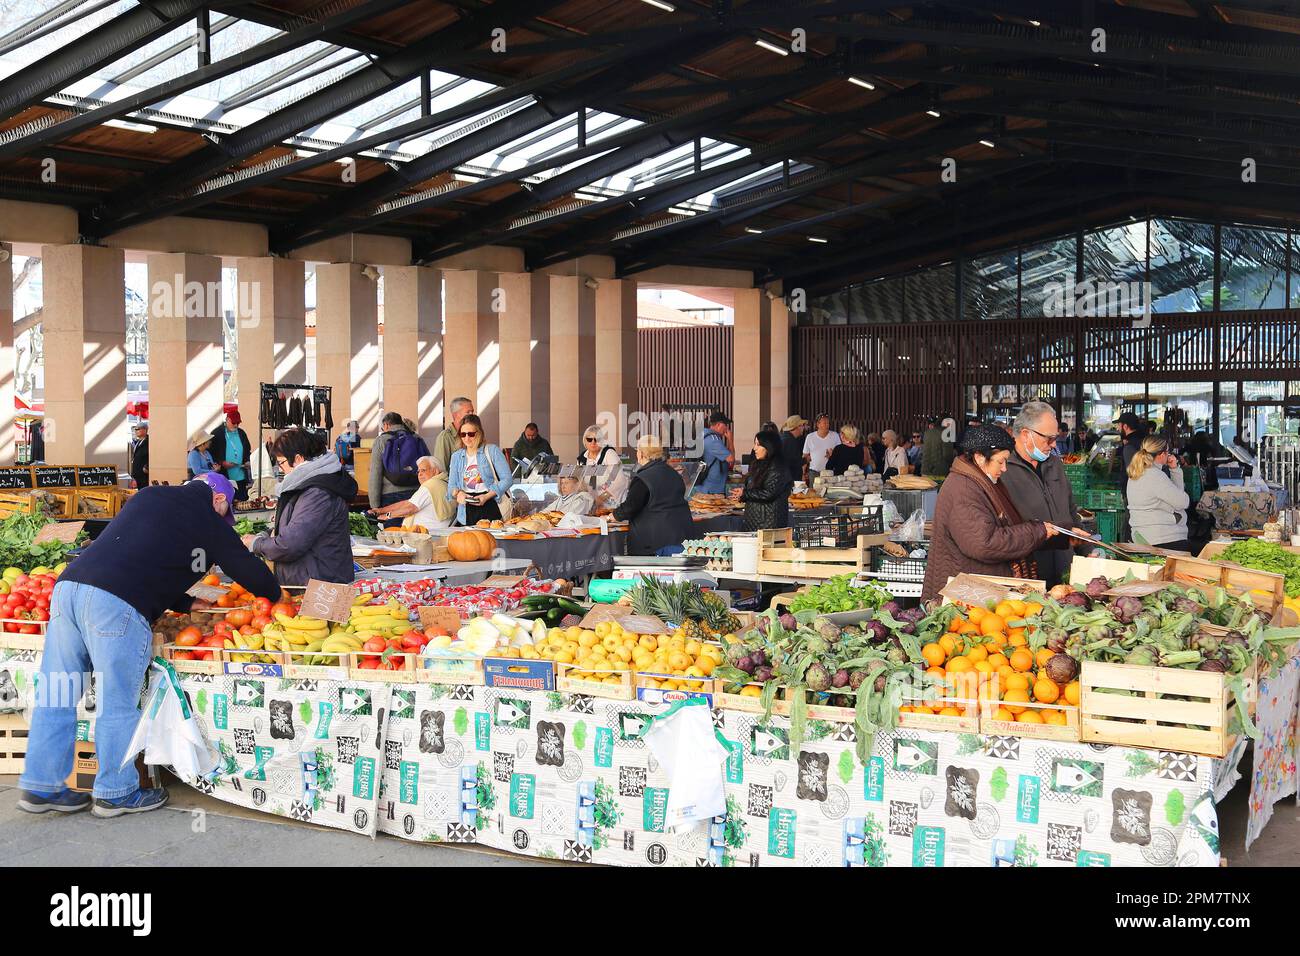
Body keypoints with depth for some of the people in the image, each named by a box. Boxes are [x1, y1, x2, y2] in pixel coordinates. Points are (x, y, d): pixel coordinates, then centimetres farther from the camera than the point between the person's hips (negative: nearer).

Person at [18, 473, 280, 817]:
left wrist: (186, 603, 34)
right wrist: (274, 596, 39)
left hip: (68, 584, 7)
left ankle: (41, 787, 21)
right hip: (118, 606, -7)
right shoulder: (210, 523, 9)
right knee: (118, 704, 5)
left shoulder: (148, 495, 26)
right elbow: (251, 572, 18)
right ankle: (115, 793, 16)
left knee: (57, 694, 12)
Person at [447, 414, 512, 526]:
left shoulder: (492, 451, 3)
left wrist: (487, 496, -15)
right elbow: (451, 485, 14)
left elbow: (506, 479, -4)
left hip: (489, 508, -3)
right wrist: (458, 493, -10)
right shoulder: (456, 456, 16)